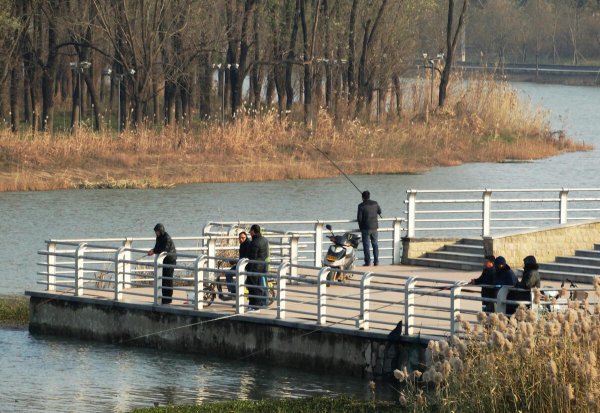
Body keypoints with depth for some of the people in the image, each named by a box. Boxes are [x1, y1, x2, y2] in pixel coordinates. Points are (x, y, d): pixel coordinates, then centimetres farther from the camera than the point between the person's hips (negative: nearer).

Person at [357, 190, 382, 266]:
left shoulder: (361, 205, -11)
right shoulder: (375, 203, 0)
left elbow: (359, 217, -11)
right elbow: (379, 212, 16)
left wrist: (360, 226, 6)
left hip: (365, 228, -4)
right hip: (374, 227, 4)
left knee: (366, 245, 1)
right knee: (375, 244, 12)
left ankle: (368, 262, -2)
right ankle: (376, 261, 12)